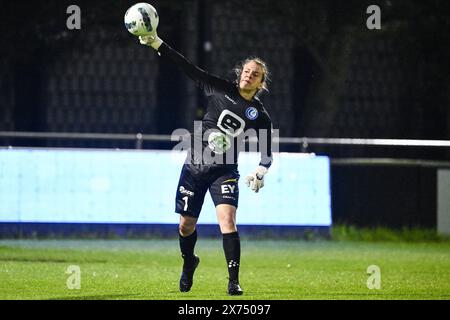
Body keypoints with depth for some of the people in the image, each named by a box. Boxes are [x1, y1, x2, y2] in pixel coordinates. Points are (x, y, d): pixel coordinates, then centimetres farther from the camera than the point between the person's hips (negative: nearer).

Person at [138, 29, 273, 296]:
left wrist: (260, 173, -13)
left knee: (227, 219, -22)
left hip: (225, 172, -2)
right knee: (186, 225, 9)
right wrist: (157, 44, -6)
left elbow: (267, 153, 6)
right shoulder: (220, 89, 1)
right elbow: (188, 68, -1)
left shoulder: (260, 116, 0)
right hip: (194, 166, 2)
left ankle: (234, 281, -19)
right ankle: (189, 264, 40)